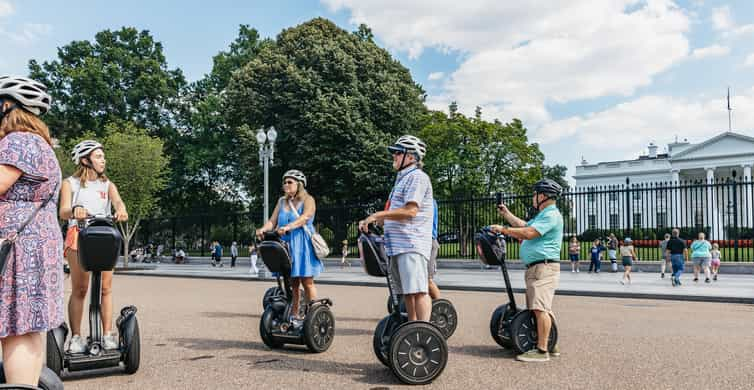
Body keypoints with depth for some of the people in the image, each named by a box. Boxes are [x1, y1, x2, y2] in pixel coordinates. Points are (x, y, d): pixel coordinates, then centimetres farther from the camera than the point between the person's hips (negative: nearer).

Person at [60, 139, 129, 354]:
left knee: (106, 288, -4)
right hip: (78, 235, -2)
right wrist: (74, 210, -29)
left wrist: (121, 210, -29)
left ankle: (108, 334, -1)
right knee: (79, 289, -6)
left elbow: (117, 201, -4)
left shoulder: (108, 185, 17)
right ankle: (76, 337, -3)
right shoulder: (70, 183, 11)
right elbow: (63, 211, -5)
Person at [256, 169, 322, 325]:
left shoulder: (308, 200, -1)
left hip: (303, 246, -5)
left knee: (307, 282, -2)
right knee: (291, 282, 7)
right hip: (286, 245, 5)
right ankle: (293, 316, 13)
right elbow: (272, 221, 8)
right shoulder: (282, 201, 16)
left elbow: (304, 218, -20)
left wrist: (287, 227, -34)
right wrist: (263, 229, -14)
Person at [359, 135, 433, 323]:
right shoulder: (403, 178, 24)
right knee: (407, 292, 14)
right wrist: (373, 221, 16)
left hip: (412, 244, -10)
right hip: (399, 245, 10)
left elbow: (410, 211, -19)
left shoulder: (417, 177, -7)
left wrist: (378, 214, -17)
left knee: (418, 291, -12)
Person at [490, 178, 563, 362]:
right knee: (543, 309, 15)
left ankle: (541, 350, -15)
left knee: (540, 308, -15)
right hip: (536, 268, 11)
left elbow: (528, 233, -20)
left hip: (544, 267, -11)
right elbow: (523, 225, 31)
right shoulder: (542, 215, 23)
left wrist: (503, 229, -13)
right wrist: (506, 214, 32)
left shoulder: (551, 215, -12)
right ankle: (551, 345, 24)